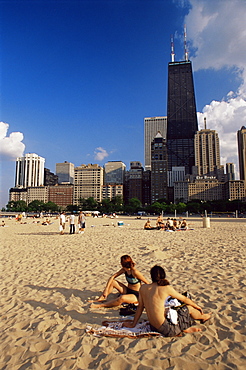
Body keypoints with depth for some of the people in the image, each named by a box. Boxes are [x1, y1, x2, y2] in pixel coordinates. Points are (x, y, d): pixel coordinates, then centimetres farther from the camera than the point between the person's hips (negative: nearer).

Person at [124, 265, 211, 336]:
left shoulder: (143, 288, -2)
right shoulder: (166, 288, -14)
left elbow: (140, 307, 8)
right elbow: (184, 299, 2)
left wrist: (133, 324, 21)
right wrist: (196, 306, 21)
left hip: (153, 327, 5)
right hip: (166, 329, -5)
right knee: (189, 308, 15)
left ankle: (185, 328, 29)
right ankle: (203, 317, 42)